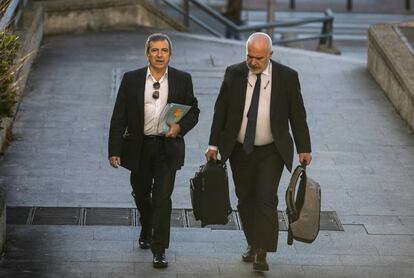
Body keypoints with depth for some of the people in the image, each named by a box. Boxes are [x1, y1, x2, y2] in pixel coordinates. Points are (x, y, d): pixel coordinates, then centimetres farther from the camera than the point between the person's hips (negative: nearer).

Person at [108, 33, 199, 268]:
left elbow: (193, 111, 6)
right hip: (139, 146, 2)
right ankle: (147, 230, 45)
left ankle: (159, 249, -4)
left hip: (168, 147, -2)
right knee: (141, 194, 17)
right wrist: (115, 149, -7)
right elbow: (119, 117, -2)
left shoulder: (182, 79, -1)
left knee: (162, 198, -8)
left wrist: (180, 127, -15)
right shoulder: (131, 79, -2)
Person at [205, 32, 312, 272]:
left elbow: (297, 115, -1)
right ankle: (253, 245, 25)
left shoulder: (287, 77, -8)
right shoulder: (234, 74, -4)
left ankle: (261, 254, -12)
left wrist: (304, 149, -3)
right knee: (246, 199, 10)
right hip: (240, 150, 3)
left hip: (271, 151, -3)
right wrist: (214, 144, 1)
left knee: (266, 198, -13)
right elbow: (221, 111, 3)